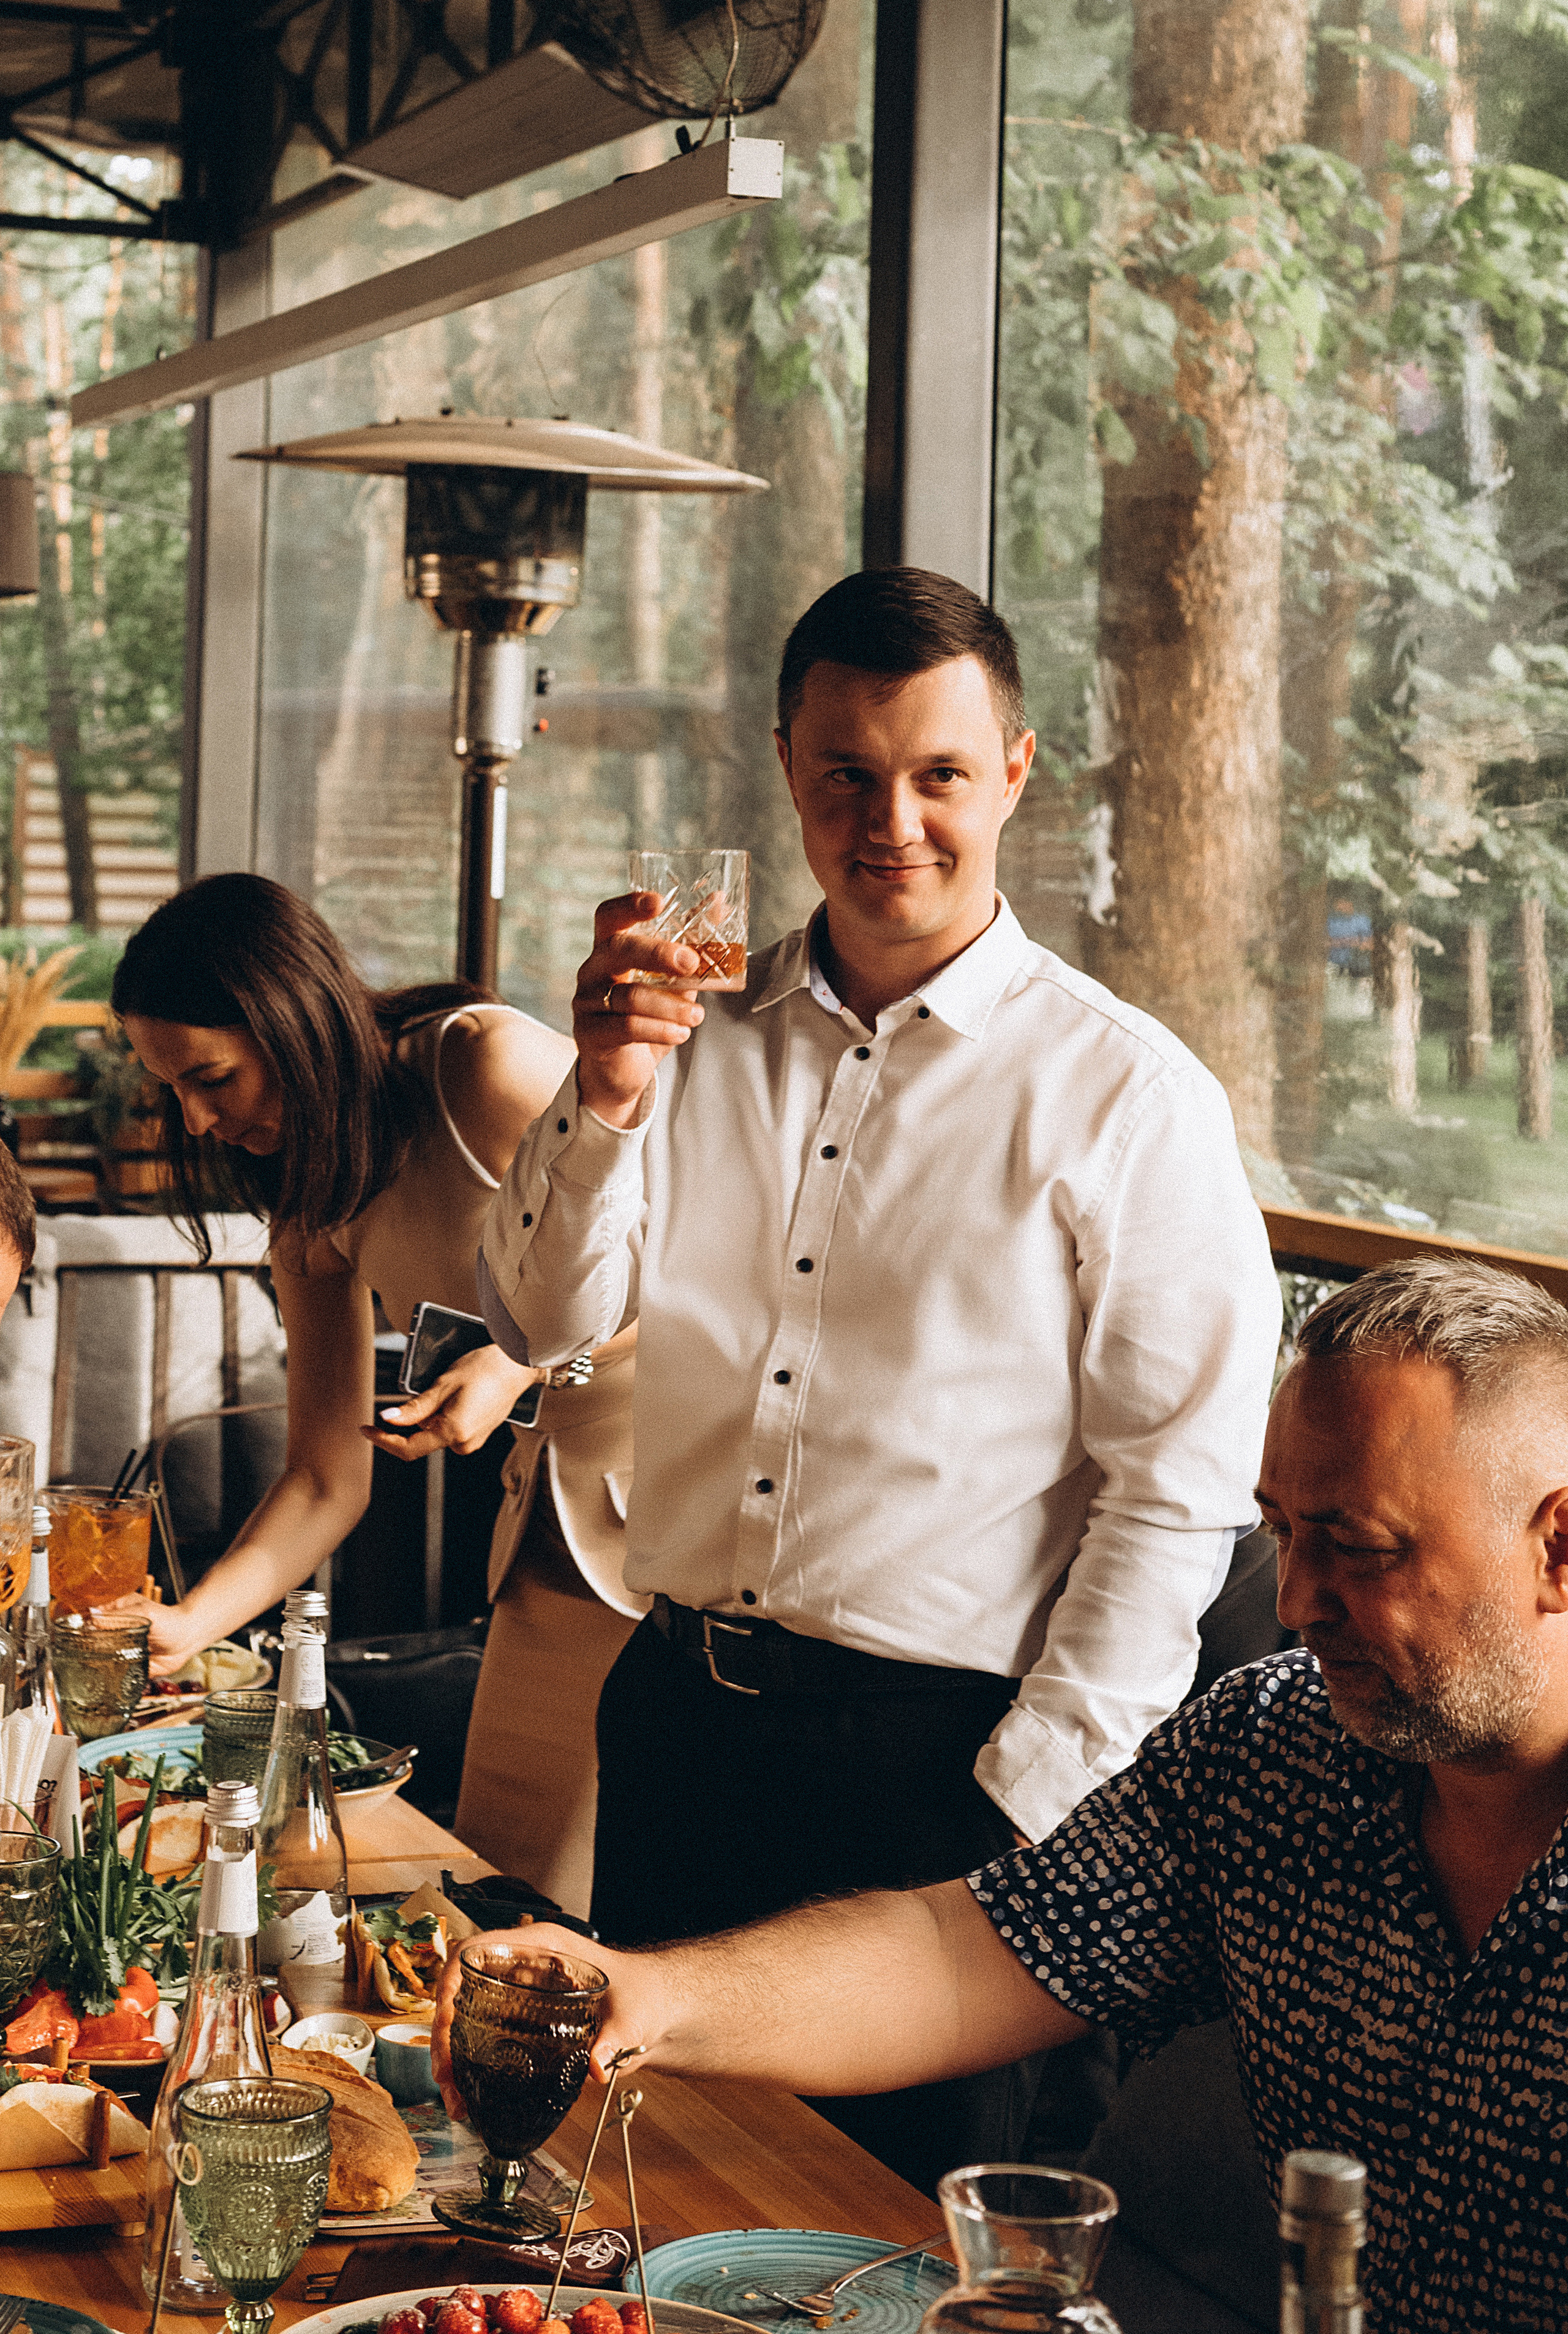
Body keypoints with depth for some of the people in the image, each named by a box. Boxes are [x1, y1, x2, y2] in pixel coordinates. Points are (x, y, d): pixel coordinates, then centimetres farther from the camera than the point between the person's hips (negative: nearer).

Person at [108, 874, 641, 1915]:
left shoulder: (491, 1066, -18)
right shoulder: (314, 1216, 5)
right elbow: (329, 1480, 8)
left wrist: (523, 1362, -20)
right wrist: (190, 1622, -6)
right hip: (556, 1523, 7)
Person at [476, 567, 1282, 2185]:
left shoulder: (1125, 1092, -8)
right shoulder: (706, 1028, 5)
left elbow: (1179, 1490, -9)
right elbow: (545, 1322, 2)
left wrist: (1026, 1804, -12)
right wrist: (606, 1097, -14)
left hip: (934, 1757, -4)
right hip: (675, 1716, 4)